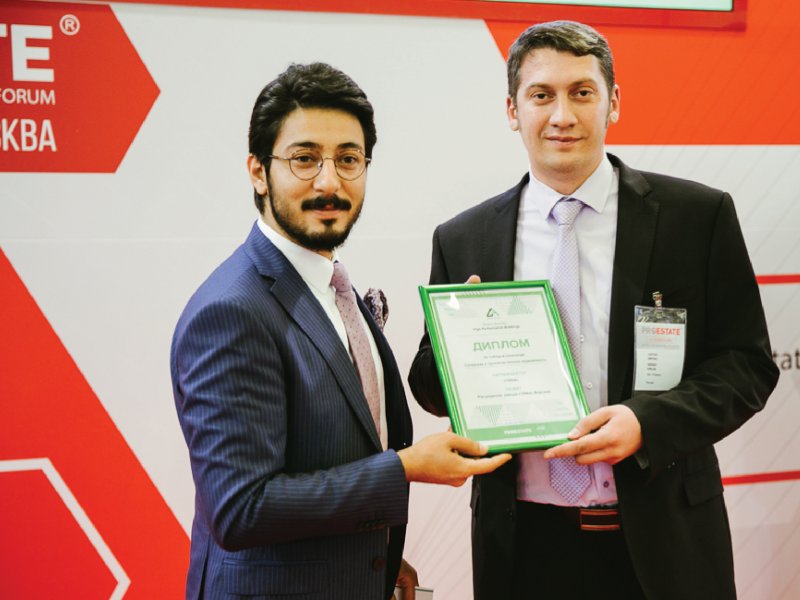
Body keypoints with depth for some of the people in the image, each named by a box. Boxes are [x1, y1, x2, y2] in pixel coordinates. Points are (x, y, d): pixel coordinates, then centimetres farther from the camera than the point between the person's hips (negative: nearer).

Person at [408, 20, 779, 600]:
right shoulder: (462, 241, 3)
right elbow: (431, 389, 9)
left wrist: (649, 419, -18)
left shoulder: (699, 216, -3)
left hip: (661, 543, -1)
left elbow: (747, 363, -2)